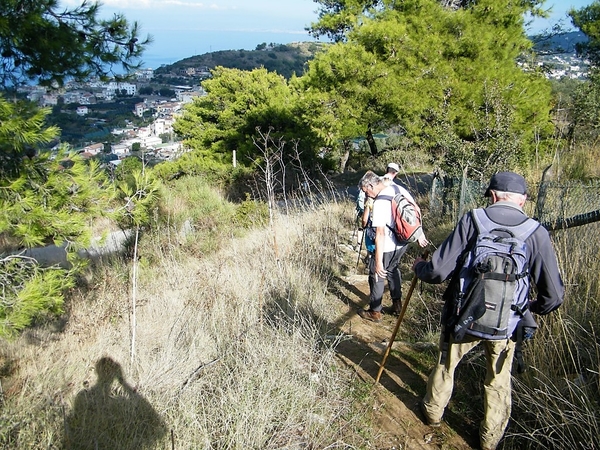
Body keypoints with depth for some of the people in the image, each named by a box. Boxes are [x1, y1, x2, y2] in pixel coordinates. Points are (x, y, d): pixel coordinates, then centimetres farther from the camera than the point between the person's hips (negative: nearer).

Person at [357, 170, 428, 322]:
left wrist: (378, 261, -27)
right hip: (403, 242, 8)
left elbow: (380, 233, -28)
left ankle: (374, 312, 20)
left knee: (377, 275, 9)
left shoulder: (379, 202, -24)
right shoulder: (400, 189, -1)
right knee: (392, 269, 28)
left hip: (388, 246, -8)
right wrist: (420, 234, 21)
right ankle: (397, 303, 39)